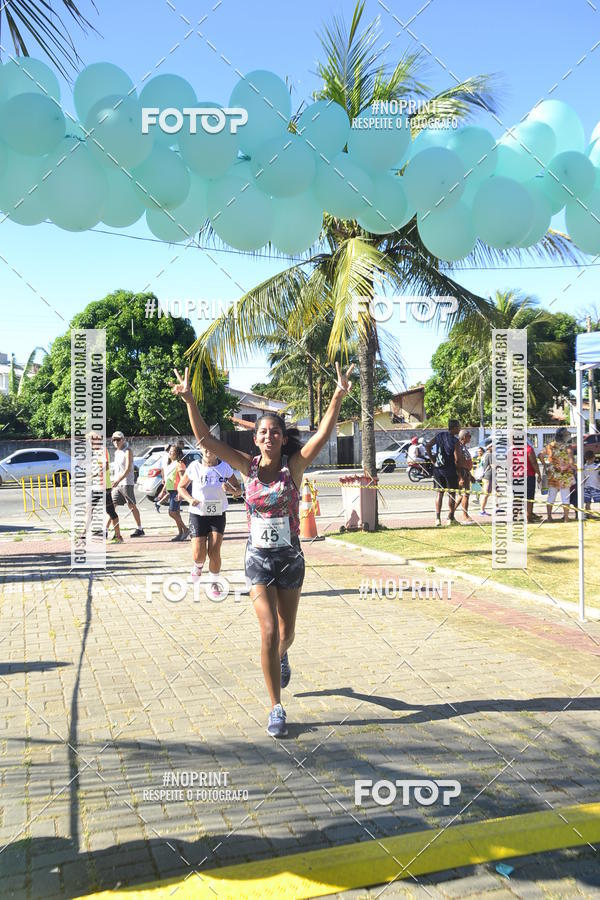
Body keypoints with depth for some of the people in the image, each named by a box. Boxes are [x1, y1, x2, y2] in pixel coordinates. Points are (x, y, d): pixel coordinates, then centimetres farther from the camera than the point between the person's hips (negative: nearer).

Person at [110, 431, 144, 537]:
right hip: (117, 483, 7)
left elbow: (128, 469, -18)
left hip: (126, 483, -7)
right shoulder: (116, 452, 16)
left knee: (132, 506, -1)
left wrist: (118, 480, -27)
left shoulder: (127, 451, -8)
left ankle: (140, 529, 9)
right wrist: (115, 481, 18)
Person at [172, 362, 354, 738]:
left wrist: (338, 397, -37)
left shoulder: (294, 465, -9)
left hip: (290, 557, 0)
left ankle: (281, 657, 54)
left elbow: (324, 435, -25)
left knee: (287, 631, 15)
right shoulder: (248, 465, -5)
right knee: (269, 631, -8)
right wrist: (189, 400, -21)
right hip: (259, 557, 0)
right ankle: (277, 709, 5)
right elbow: (205, 438, -10)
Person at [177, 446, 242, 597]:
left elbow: (238, 490, 1)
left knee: (214, 552, -5)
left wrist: (231, 489, -23)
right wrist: (190, 499, -13)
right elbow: (181, 487, 6)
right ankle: (198, 565, 32)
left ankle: (214, 584, 15)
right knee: (199, 554, -5)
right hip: (198, 515, 0)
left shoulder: (225, 467, -5)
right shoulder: (194, 467, -7)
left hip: (218, 515, 0)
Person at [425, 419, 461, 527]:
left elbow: (427, 446, 5)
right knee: (452, 493, 7)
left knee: (439, 492, 12)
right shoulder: (455, 441, -15)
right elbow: (457, 459, -18)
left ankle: (437, 517, 9)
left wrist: (432, 460, 9)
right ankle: (450, 518, 11)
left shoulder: (440, 435, 2)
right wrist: (458, 470, -2)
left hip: (438, 468, 5)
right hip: (450, 470, -5)